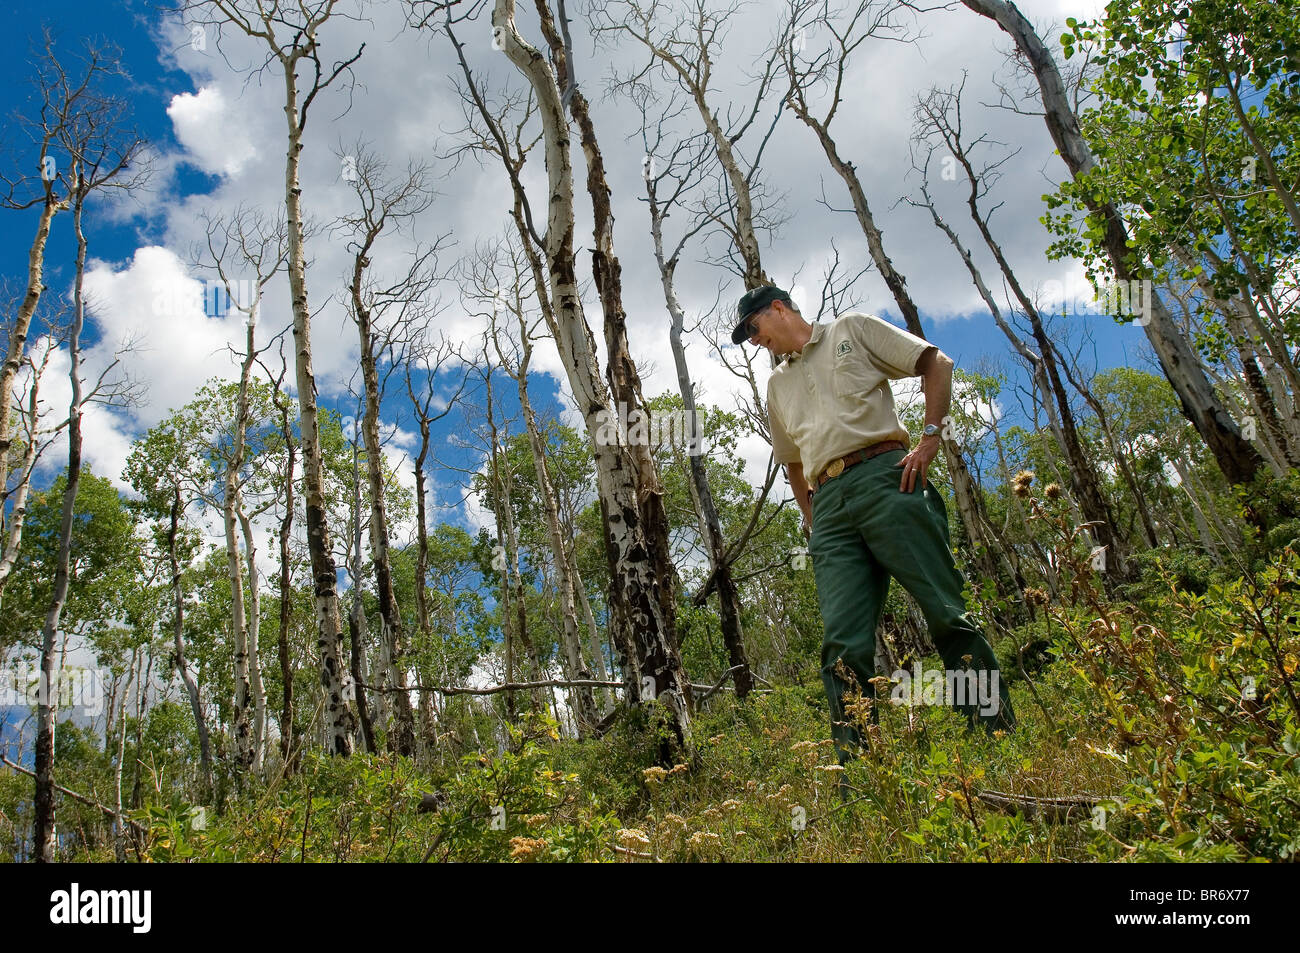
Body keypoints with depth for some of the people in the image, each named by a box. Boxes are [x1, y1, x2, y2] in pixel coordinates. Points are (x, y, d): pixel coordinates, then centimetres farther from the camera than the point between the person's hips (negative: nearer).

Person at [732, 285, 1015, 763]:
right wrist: (810, 521, 24)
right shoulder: (778, 385, 29)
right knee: (843, 645, -8)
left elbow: (937, 362, 8)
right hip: (829, 504, 5)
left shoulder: (851, 329, 14)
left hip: (884, 477, -4)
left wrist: (930, 438, -4)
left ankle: (1000, 735, -2)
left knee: (946, 613, -10)